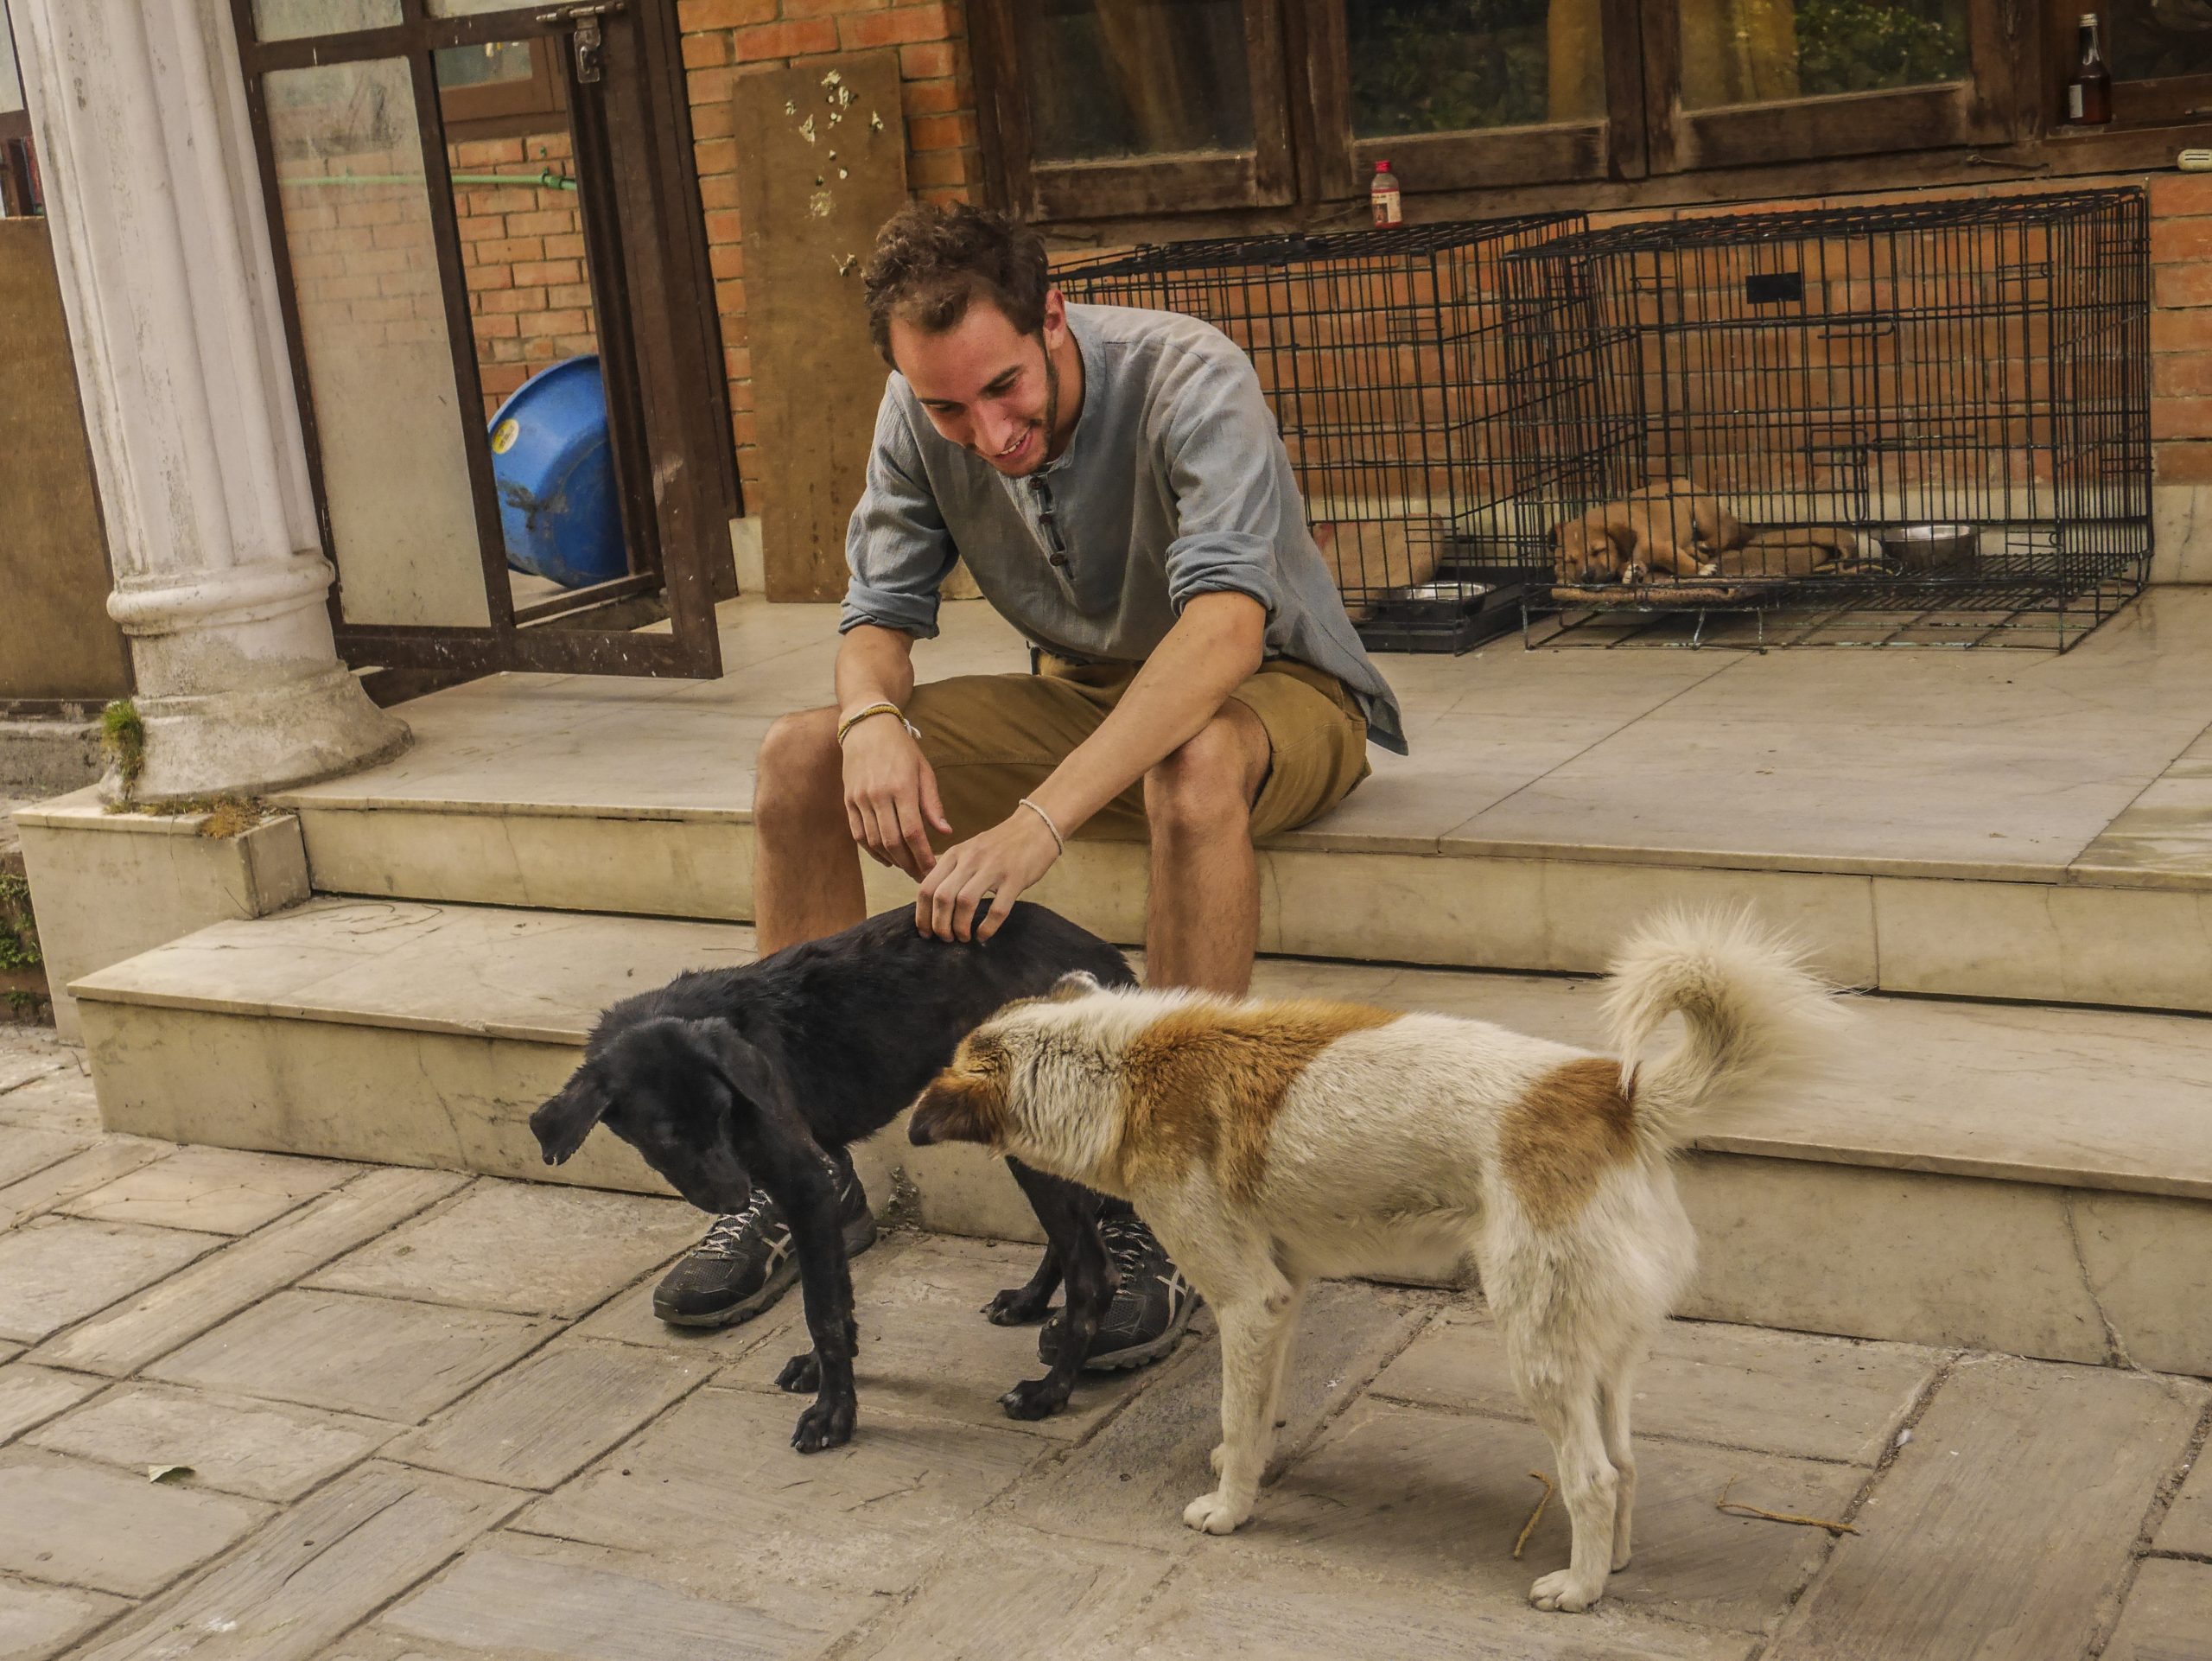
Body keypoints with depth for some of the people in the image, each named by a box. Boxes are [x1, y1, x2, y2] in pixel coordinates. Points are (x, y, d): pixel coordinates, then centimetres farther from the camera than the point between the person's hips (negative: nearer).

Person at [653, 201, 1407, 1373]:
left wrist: (1040, 820, -54)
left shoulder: (1187, 379, -29)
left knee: (1192, 769, -42)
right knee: (801, 758, -12)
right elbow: (881, 609, -3)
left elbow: (1226, 621, -43)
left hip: (1273, 690, -5)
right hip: (1086, 695, 6)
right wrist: (872, 716, -30)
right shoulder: (919, 417, -11)